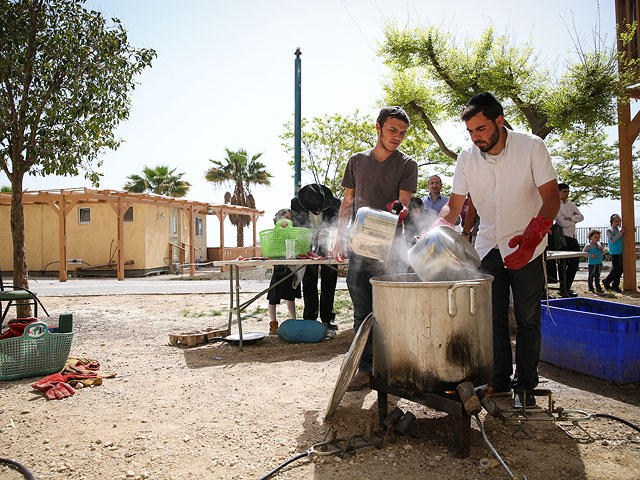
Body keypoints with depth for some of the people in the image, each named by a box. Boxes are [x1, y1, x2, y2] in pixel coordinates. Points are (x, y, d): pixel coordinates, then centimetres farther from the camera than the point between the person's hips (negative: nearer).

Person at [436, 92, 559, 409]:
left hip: (527, 247, -3)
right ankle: (499, 379, 20)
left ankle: (525, 385, 16)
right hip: (488, 246, 3)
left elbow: (551, 196, -18)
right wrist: (436, 228, -22)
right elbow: (454, 204, -1)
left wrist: (533, 234, -35)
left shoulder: (532, 147, -14)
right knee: (492, 317, 6)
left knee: (527, 318, 2)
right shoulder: (466, 158, -5)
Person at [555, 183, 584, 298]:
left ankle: (566, 288, 19)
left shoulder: (571, 204, 16)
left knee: (575, 262, 9)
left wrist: (570, 218, -13)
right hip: (563, 237, -7)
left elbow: (581, 217, 3)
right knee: (563, 264, -6)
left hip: (573, 237, 7)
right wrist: (574, 220, -2)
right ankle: (563, 289, 3)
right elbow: (562, 223, -17)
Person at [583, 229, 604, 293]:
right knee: (591, 276, 0)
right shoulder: (588, 245, -6)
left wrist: (602, 250, -2)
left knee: (597, 276, 13)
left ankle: (598, 287, 20)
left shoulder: (599, 245, 12)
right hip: (592, 263, -5)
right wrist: (591, 255, -18)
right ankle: (590, 288, 8)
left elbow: (603, 253, 20)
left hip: (599, 263, 5)